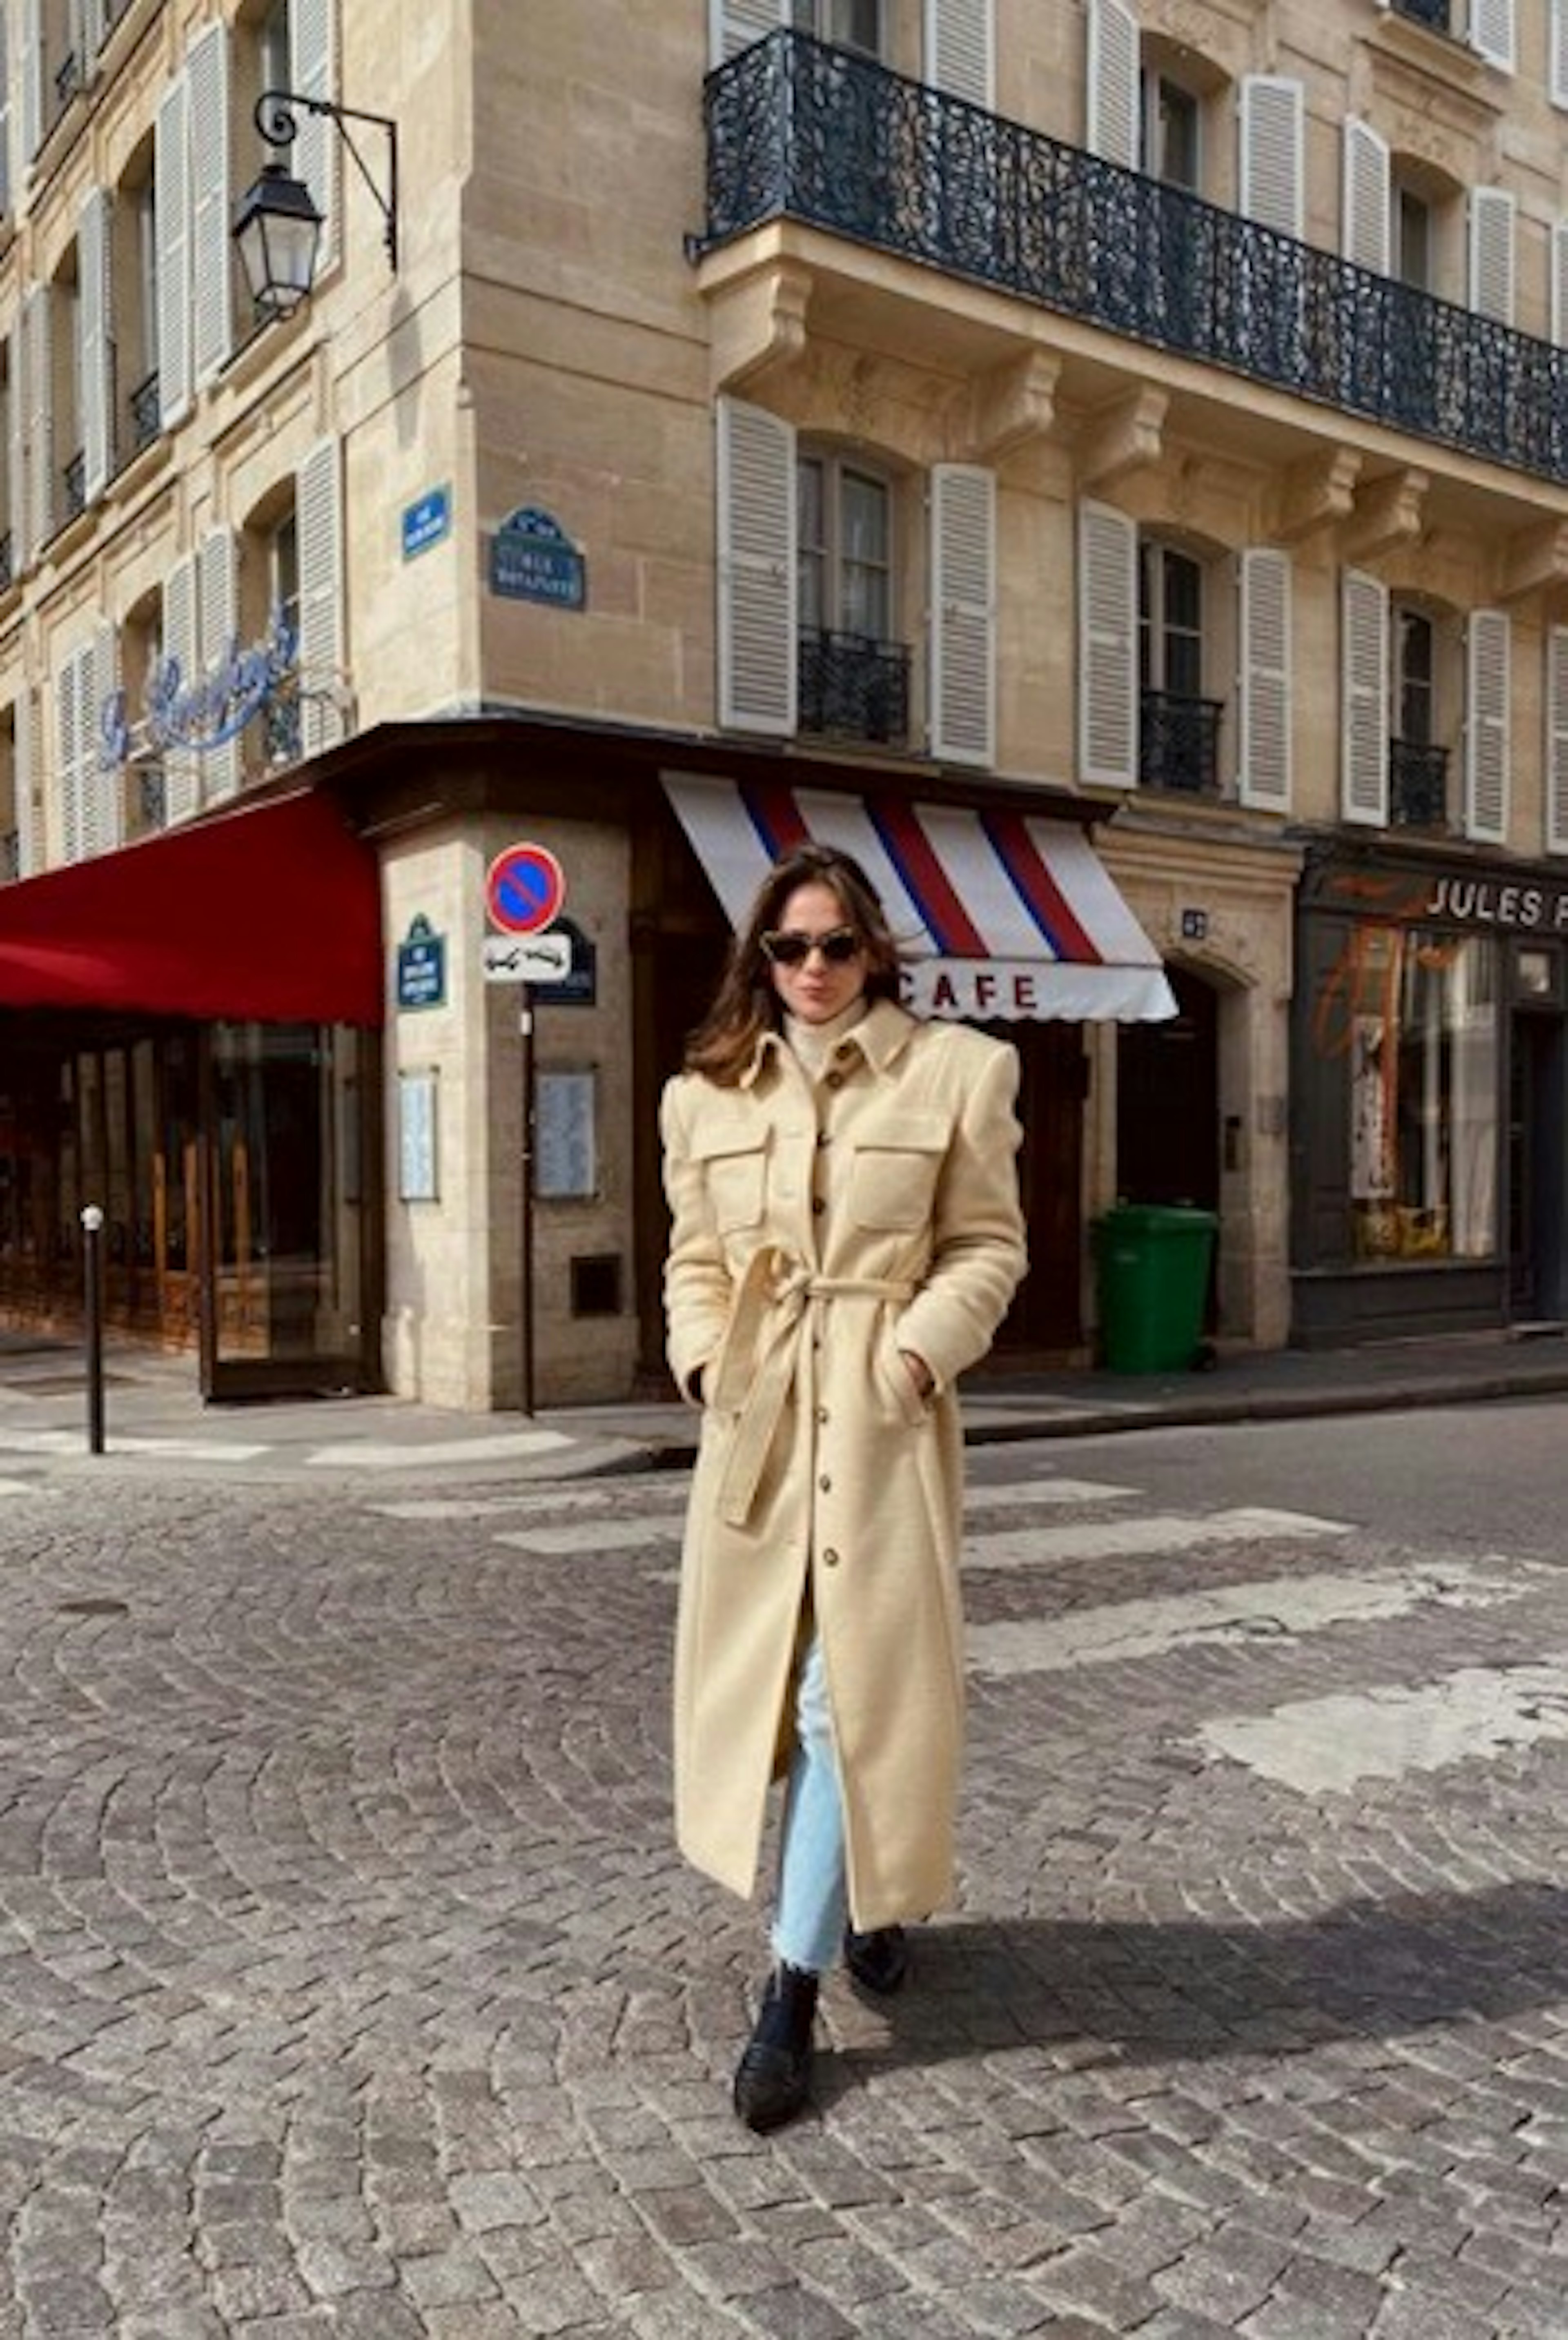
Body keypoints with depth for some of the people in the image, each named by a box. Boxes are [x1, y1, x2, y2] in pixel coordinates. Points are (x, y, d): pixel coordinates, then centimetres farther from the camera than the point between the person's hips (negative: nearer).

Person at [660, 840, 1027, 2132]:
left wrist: (918, 1351, -13)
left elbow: (987, 1247, 1)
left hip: (885, 1417, -4)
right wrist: (704, 1361, -2)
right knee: (767, 1677, 14)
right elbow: (694, 1258, 14)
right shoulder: (706, 1094, 10)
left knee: (851, 1689, -5)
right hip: (755, 1419, 4)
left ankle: (792, 1992, 9)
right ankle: (870, 1894, 42)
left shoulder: (958, 1071, 1)